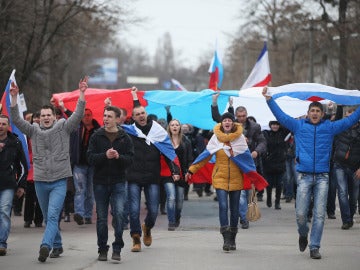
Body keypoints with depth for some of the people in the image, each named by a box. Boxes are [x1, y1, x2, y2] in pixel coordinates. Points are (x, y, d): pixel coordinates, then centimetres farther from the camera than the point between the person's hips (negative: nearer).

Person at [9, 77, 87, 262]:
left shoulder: (63, 128, 1)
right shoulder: (34, 131, 6)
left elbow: (78, 115, -9)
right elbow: (16, 119, -2)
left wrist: (82, 94, -20)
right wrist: (14, 98, -12)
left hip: (59, 181, -4)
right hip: (40, 181, 4)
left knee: (53, 215, -17)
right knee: (48, 218, 13)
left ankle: (45, 246, -30)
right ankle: (57, 246, 27)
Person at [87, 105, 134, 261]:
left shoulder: (125, 138, 3)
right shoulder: (97, 136, 3)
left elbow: (130, 159, -2)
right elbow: (90, 158, -4)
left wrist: (118, 156, -21)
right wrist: (105, 156, -20)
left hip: (118, 182, -1)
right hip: (100, 182, 1)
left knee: (119, 213, -16)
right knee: (101, 217, 7)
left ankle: (117, 249, -7)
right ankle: (102, 250, 19)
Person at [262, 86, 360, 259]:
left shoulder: (330, 127, 11)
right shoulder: (299, 126, 10)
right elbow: (281, 116, 10)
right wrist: (269, 99, 3)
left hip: (322, 176, 1)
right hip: (304, 176, -1)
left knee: (319, 215, -2)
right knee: (301, 215, -4)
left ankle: (314, 247, 5)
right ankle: (303, 235, 27)